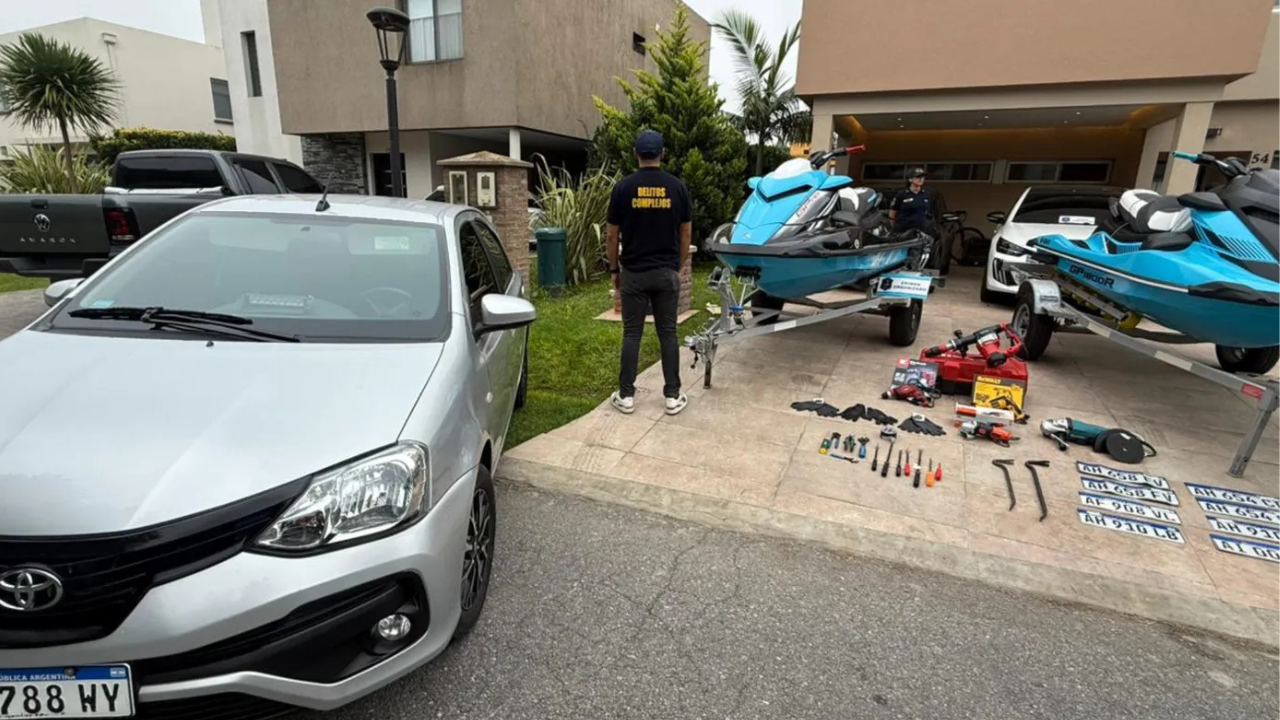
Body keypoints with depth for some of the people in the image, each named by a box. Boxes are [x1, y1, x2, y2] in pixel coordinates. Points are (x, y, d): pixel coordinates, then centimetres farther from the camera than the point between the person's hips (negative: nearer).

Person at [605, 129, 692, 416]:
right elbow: (686, 233, 3)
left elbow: (612, 235, -2)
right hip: (667, 272, 1)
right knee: (668, 334, 6)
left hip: (634, 273, -1)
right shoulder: (677, 187, 0)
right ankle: (673, 396, 10)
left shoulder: (624, 187, -5)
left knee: (632, 334, 5)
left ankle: (626, 396, 10)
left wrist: (614, 269, 10)